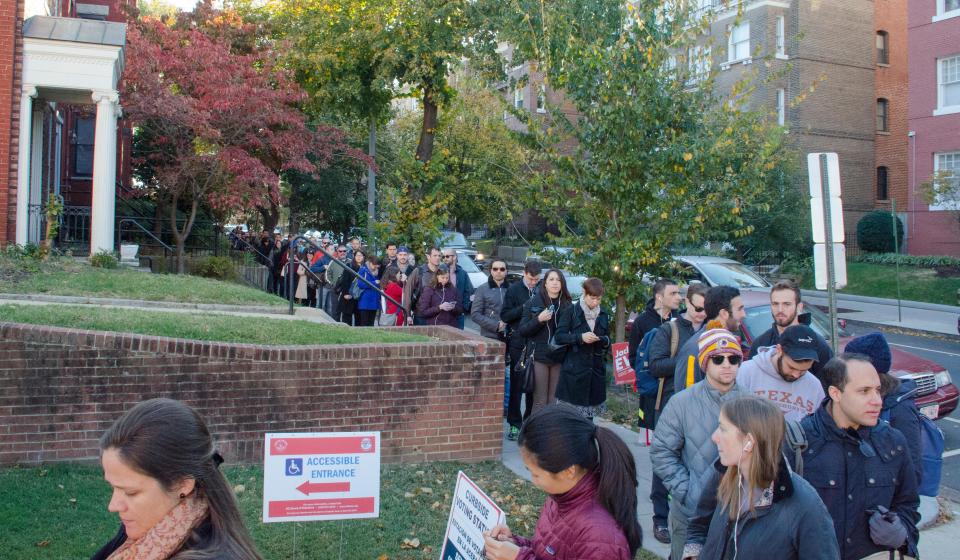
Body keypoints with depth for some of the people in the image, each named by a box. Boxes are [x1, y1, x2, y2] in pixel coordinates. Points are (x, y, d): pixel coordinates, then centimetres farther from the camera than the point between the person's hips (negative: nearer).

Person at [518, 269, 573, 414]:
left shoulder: (567, 305, 5)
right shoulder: (533, 302, 2)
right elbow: (522, 330, 0)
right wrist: (538, 320, -15)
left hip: (559, 358, 2)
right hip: (539, 357, -2)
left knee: (554, 402, 4)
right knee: (540, 401, -2)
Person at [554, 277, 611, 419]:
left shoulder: (603, 315, 11)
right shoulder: (571, 311, -3)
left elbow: (607, 341, 20)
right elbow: (559, 336, -7)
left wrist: (605, 341, -3)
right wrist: (580, 337, -19)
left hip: (596, 369, 4)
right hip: (574, 370, -4)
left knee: (589, 413, 7)